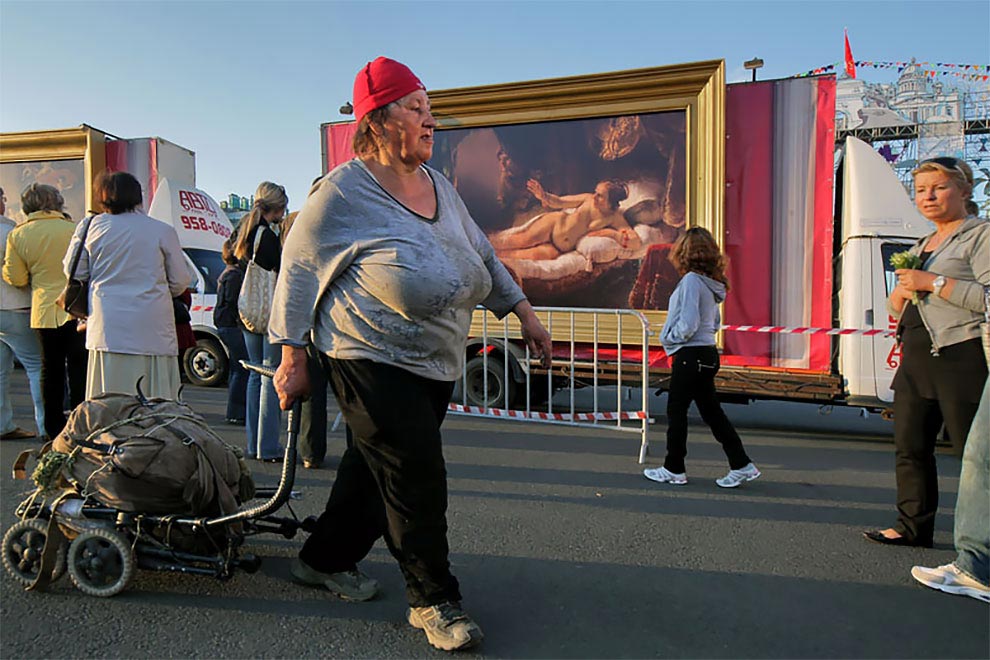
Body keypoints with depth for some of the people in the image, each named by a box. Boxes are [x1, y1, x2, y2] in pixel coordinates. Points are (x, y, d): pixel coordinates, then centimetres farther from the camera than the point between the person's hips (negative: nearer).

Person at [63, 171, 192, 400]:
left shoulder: (92, 226, 5)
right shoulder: (163, 231, 0)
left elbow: (74, 271, 12)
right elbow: (181, 281, 3)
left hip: (108, 329, 2)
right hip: (153, 330, -2)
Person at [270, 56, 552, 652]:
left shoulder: (438, 185, 11)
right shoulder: (342, 193, -11)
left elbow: (481, 254, 18)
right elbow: (298, 268, -7)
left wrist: (524, 311, 14)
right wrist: (293, 358, -10)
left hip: (437, 364, 8)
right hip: (372, 359, -7)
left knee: (377, 466, 16)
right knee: (417, 476, -6)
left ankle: (327, 559, 37)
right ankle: (434, 601, 12)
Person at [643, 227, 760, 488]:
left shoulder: (691, 280, -16)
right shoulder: (711, 283, 11)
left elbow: (688, 324, -23)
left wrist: (669, 337, -7)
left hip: (689, 355, -9)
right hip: (707, 353, 9)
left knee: (676, 411, 4)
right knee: (712, 411, 13)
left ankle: (674, 469, 15)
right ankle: (742, 465, 16)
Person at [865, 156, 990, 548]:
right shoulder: (921, 247, 21)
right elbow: (896, 308, 23)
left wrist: (933, 283, -17)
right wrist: (904, 290, 2)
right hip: (916, 358, 8)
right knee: (910, 446, 9)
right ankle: (913, 526, 19)